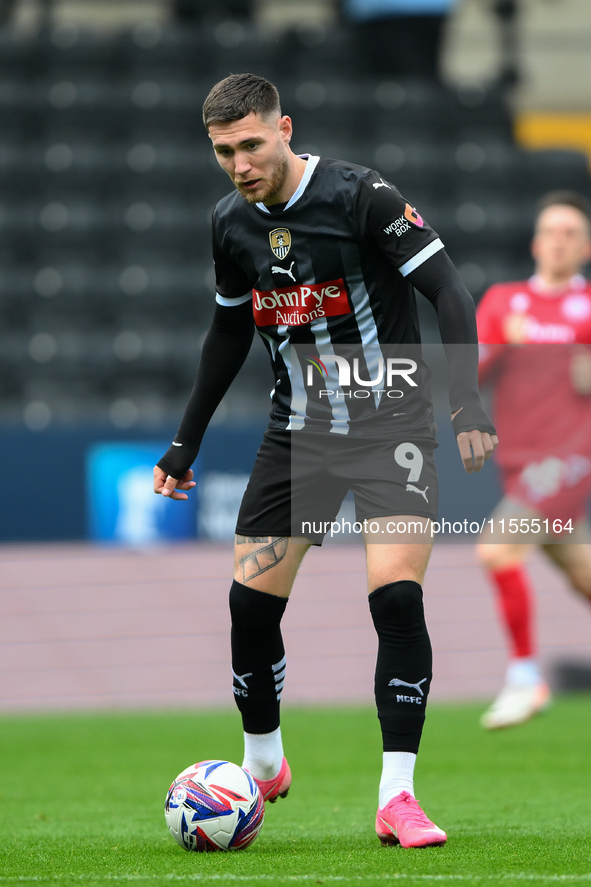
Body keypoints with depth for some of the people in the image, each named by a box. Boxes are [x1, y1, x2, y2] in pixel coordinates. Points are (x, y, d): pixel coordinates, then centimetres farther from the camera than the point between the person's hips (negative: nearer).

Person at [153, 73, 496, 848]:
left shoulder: (360, 196, -16)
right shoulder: (232, 223, 2)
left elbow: (450, 295, -15)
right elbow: (229, 331, 17)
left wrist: (468, 404, -26)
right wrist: (185, 443, 20)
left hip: (388, 423, -5)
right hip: (297, 429, 5)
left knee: (397, 597, -19)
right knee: (250, 602, 1)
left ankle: (397, 798, -12)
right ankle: (263, 765, 26)